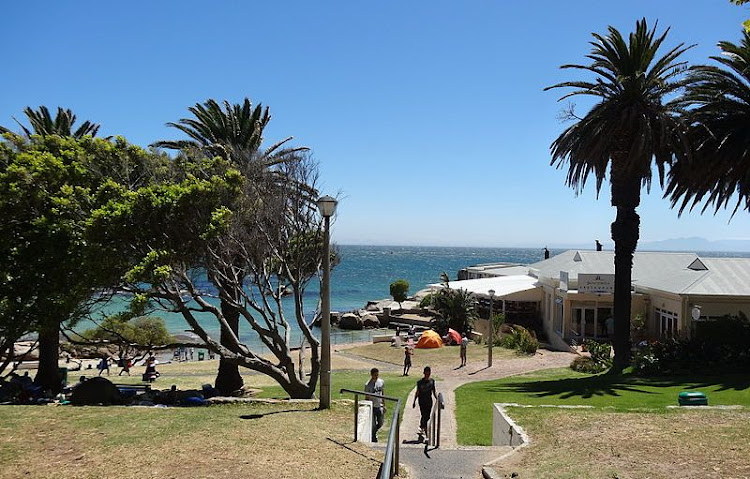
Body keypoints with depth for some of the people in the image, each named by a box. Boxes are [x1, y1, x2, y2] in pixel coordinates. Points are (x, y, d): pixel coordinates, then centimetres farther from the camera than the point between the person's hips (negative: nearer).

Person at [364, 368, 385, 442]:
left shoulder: (381, 382, 2)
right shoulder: (368, 385, -12)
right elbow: (367, 397, -6)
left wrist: (384, 405, 14)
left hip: (380, 406, 4)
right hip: (372, 407, -4)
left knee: (380, 424, 11)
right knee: (373, 424, 2)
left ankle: (374, 432, 38)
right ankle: (373, 436, 23)